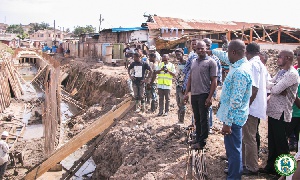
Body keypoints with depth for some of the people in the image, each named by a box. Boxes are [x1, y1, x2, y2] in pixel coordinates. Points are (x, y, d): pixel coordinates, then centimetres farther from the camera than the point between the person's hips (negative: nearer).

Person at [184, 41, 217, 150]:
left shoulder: (210, 62, -6)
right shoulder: (194, 62, 14)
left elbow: (214, 81, -9)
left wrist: (210, 97, -15)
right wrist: (187, 93, 11)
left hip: (204, 95, -6)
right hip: (194, 94, 6)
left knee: (203, 119, 1)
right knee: (197, 119, 15)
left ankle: (202, 142, 9)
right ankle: (198, 138, 27)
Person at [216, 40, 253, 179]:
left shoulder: (240, 72, -26)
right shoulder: (241, 65, 4)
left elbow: (236, 101, -27)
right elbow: (225, 57, 27)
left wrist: (227, 122, -24)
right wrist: (213, 51, 37)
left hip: (233, 117, -10)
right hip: (234, 115, 10)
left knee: (233, 148, 2)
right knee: (233, 147, 25)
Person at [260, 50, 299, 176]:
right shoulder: (281, 72, 14)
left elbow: (275, 90, -21)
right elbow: (268, 85, 11)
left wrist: (272, 86, -3)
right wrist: (275, 87, -8)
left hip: (281, 114, -8)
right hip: (273, 111, 8)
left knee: (280, 143, 3)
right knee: (272, 142, 15)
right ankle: (270, 167, 26)